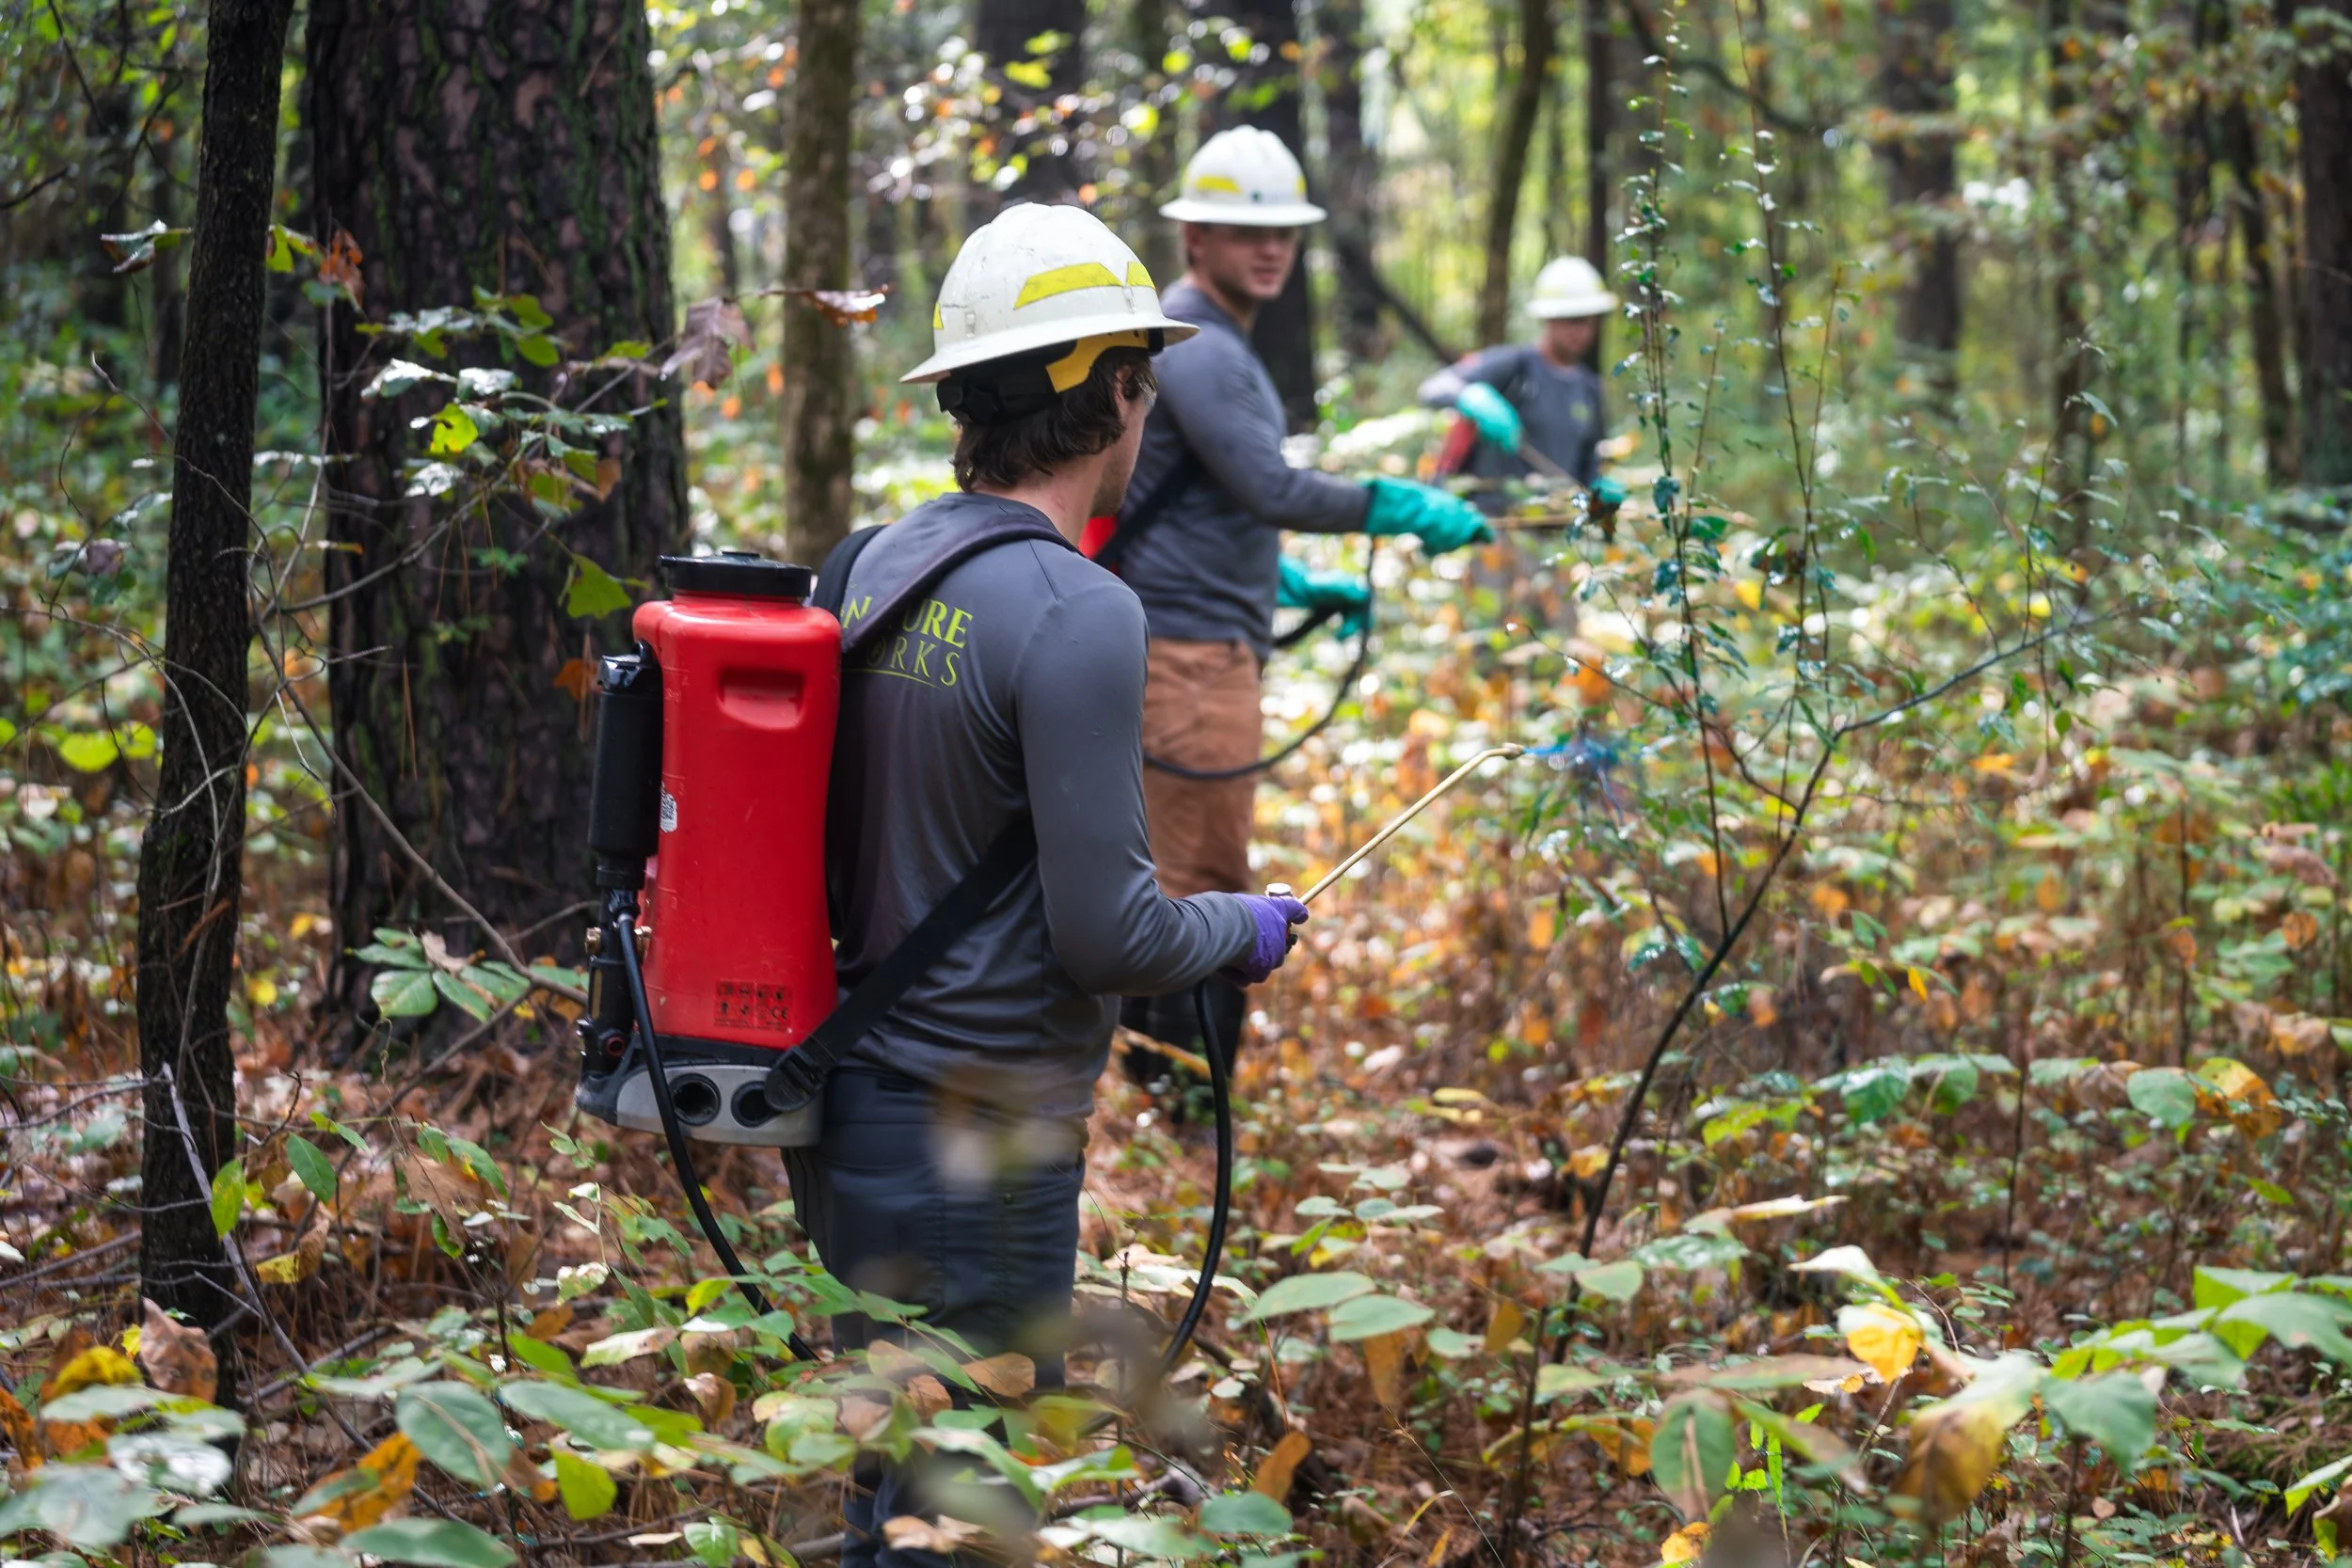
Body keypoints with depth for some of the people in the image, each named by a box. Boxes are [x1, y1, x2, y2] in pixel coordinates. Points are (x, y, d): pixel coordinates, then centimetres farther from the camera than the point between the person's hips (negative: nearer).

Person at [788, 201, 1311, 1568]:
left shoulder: (884, 563, 7)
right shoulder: (1077, 612, -19)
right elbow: (1105, 932, -20)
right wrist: (1247, 928, 0)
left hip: (851, 1109, 9)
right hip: (975, 1143, -9)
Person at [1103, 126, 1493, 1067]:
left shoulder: (1218, 345, 20)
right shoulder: (1195, 349, -15)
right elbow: (1270, 489, -24)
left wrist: (1298, 584, 21)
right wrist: (1407, 509, -19)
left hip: (1210, 643, 11)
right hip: (1191, 646, -11)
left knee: (1180, 876, 17)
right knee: (1202, 887, -9)